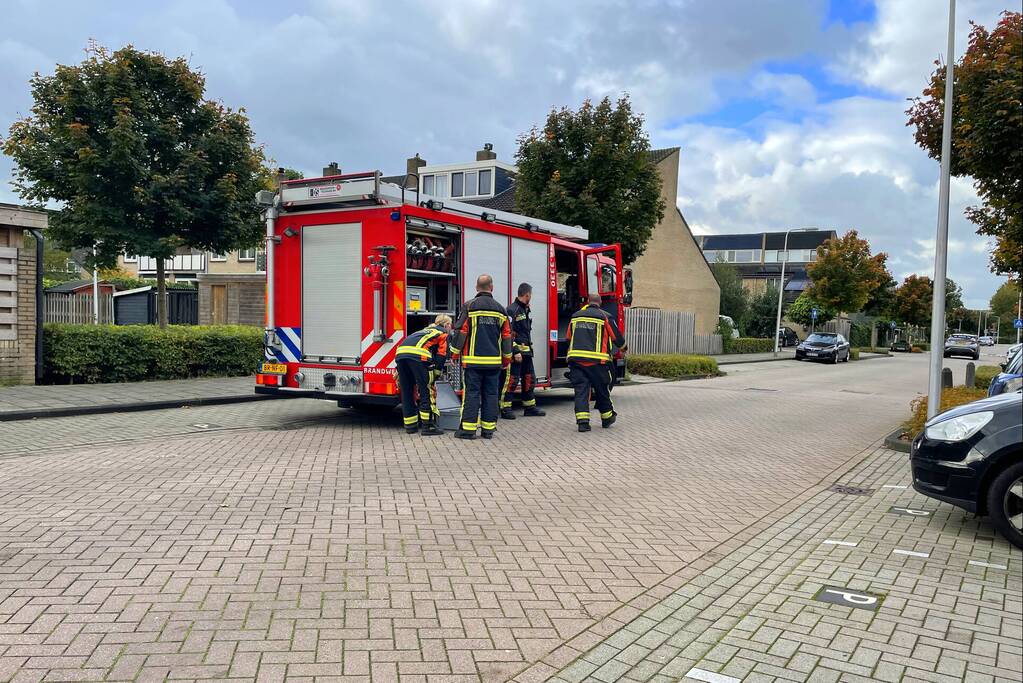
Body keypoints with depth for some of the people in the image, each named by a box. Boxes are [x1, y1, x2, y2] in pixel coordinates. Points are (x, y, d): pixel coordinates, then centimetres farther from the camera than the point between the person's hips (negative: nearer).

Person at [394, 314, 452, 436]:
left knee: (406, 392, 14)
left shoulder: (426, 330, 40)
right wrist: (435, 374, 15)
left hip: (400, 353, 7)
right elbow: (441, 356, 10)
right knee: (427, 390, 1)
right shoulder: (444, 334, 20)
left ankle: (410, 425, 22)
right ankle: (428, 426, -1)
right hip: (418, 354, -7)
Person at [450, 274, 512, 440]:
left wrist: (455, 353, 4)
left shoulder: (469, 307, -4)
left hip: (473, 361, -3)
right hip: (494, 361, 3)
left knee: (471, 393, 0)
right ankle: (488, 429, 12)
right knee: (490, 394, 9)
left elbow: (460, 331, -6)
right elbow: (507, 336, 10)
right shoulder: (500, 309, 7)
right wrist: (506, 358, 20)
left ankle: (468, 429, 2)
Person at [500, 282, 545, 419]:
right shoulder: (512, 310, -12)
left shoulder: (525, 310, 18)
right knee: (511, 380, -7)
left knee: (529, 379, 12)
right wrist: (515, 352, -22)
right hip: (515, 352, -9)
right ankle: (505, 409, 0)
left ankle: (530, 407, 21)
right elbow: (508, 333, -18)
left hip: (526, 352, 9)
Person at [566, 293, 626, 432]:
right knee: (602, 390, 12)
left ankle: (582, 421, -8)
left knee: (581, 389, 2)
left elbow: (569, 338, 24)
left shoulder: (575, 316, 13)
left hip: (575, 358, 3)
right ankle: (607, 418, 27)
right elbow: (617, 337, 9)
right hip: (597, 361, -2)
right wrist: (623, 347, 31)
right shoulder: (604, 317, 1)